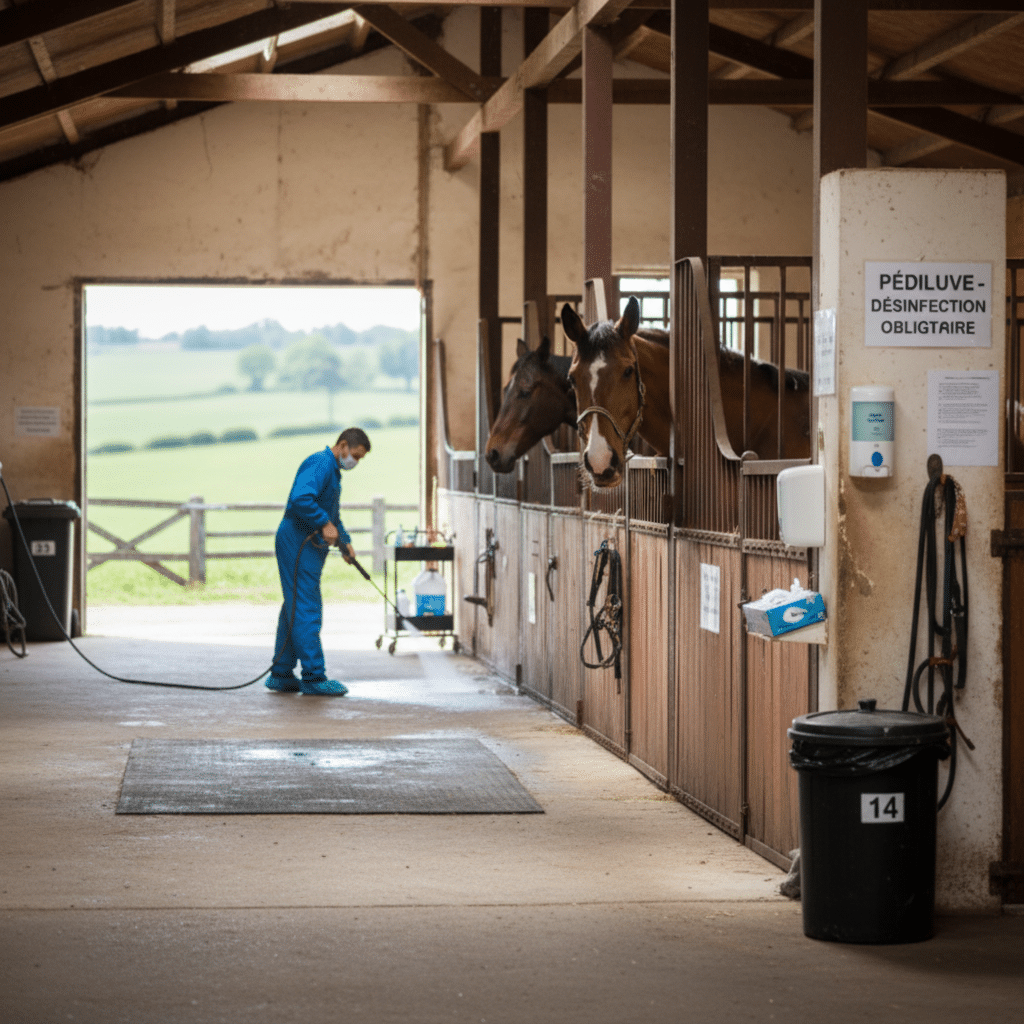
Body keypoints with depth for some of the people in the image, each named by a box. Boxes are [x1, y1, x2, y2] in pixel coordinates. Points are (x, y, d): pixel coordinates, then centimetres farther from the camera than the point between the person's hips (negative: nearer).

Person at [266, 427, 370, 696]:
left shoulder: (332, 470, 20)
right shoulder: (320, 464, -14)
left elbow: (332, 515, 28)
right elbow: (301, 498, -29)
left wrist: (345, 542, 14)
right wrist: (325, 524, -22)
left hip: (309, 546, 11)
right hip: (298, 543, -11)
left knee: (294, 610, 12)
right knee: (306, 611, -9)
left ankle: (281, 674, 17)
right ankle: (314, 677, -8)